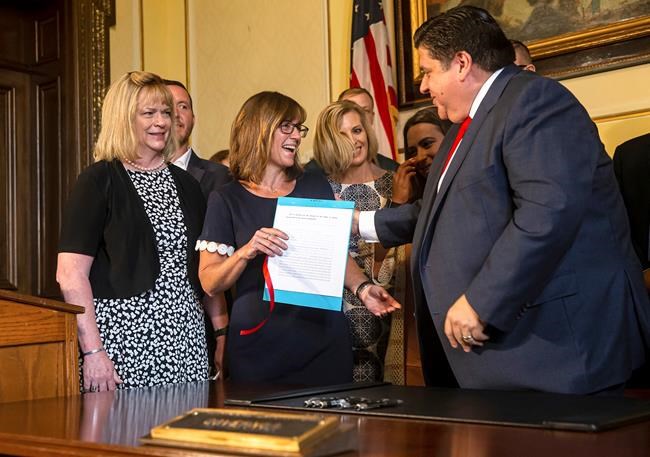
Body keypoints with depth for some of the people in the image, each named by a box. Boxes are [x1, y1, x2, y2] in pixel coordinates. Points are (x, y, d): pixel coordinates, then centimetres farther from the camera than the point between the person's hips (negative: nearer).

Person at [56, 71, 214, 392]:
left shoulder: (185, 184, 14)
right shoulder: (99, 181, -4)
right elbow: (70, 273, -10)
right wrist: (92, 351, -17)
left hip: (186, 342, 5)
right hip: (124, 341, -5)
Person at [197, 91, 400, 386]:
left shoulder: (316, 187, 8)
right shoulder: (227, 200, 0)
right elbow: (210, 283, -3)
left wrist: (362, 288, -4)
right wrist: (246, 252, -21)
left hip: (323, 336, 3)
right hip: (259, 343, -2)